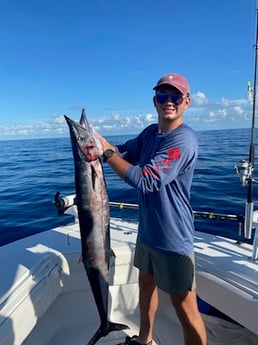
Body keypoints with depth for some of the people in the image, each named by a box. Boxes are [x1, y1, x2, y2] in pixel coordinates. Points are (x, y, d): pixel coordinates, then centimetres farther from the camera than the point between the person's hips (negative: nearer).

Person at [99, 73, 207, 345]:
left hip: (173, 238, -9)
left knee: (185, 308, 4)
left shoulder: (183, 140, -22)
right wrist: (95, 137, -10)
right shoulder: (149, 132, 5)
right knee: (146, 282, 26)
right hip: (148, 230, 9)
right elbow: (123, 152, 6)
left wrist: (105, 152, -23)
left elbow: (146, 180, -29)